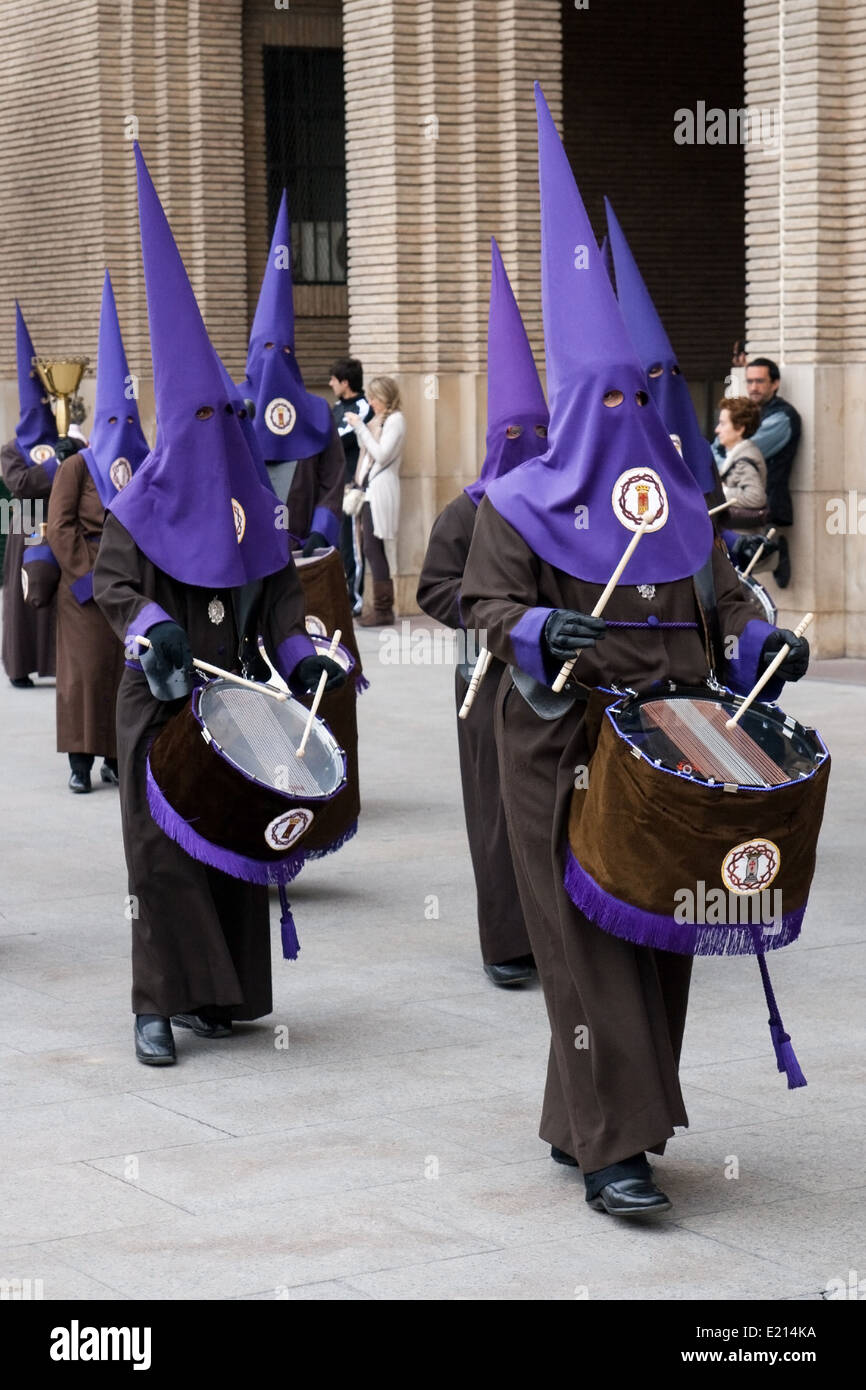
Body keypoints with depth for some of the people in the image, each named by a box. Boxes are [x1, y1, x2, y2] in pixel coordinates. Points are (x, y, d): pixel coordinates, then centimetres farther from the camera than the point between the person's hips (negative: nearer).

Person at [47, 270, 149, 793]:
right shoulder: (76, 468, 1)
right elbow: (60, 528, -6)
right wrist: (91, 574, -12)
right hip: (86, 589, -3)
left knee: (130, 670, 3)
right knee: (86, 671, -3)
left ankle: (117, 758, 11)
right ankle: (81, 762, 1)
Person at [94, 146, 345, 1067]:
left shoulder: (254, 504, 12)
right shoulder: (140, 504, -1)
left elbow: (282, 590, 14)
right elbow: (111, 583, -5)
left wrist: (297, 653, 0)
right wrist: (151, 626, -23)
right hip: (163, 705, -5)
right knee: (164, 852, -7)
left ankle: (218, 991, 15)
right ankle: (157, 1004, -4)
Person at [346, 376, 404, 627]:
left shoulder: (395, 420, -7)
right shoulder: (378, 420, 18)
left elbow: (382, 454, -16)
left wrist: (360, 426, -12)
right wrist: (357, 427, 11)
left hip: (382, 491, -9)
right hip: (370, 489, 9)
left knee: (373, 547, -10)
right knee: (370, 547, 8)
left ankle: (383, 609, -8)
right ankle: (382, 606, 12)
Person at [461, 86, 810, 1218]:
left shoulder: (679, 499, 13)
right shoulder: (520, 504, -2)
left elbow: (720, 596, 17)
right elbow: (485, 605, -6)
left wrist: (759, 642, -3)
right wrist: (537, 633, -26)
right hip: (566, 747, -6)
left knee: (660, 930, 9)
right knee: (590, 938, -7)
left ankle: (582, 1117, 22)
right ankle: (611, 1147, -6)